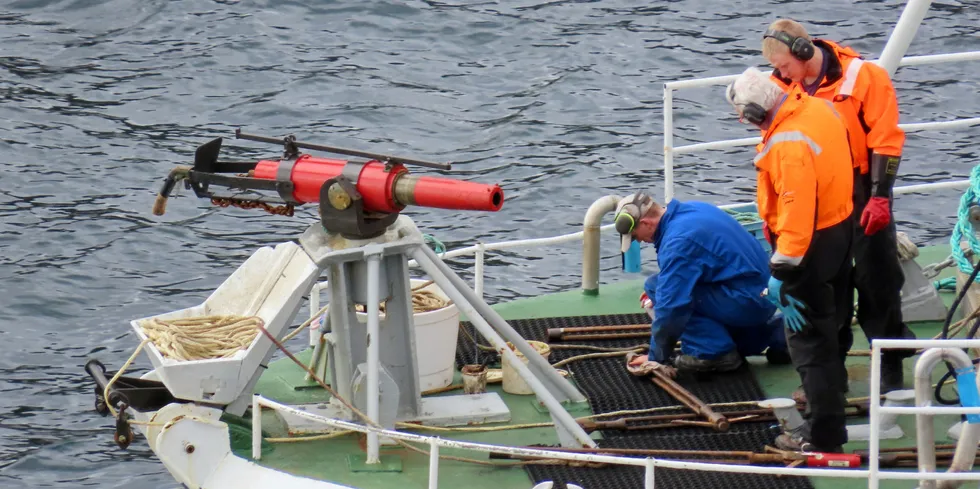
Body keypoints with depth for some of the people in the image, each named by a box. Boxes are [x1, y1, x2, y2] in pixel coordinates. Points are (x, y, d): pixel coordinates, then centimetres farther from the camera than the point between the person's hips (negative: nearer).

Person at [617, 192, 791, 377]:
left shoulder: (677, 241, -20)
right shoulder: (693, 209, 9)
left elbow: (671, 305, -20)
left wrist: (657, 357, -10)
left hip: (746, 303, -10)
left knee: (656, 285, -13)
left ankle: (714, 353, -11)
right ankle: (776, 335, 22)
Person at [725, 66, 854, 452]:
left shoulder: (789, 144, -32)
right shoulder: (817, 108, -3)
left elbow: (796, 209, -34)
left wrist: (781, 270, -29)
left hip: (811, 244, -10)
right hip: (841, 227, 10)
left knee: (808, 338, -1)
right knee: (831, 323, 27)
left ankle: (824, 433, 3)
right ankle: (829, 395, 49)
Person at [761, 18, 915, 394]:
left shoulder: (863, 77, -13)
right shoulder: (784, 87, 1)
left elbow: (886, 141, -11)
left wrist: (879, 197, -15)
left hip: (861, 196, -4)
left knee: (877, 281, 0)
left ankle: (891, 368, 10)